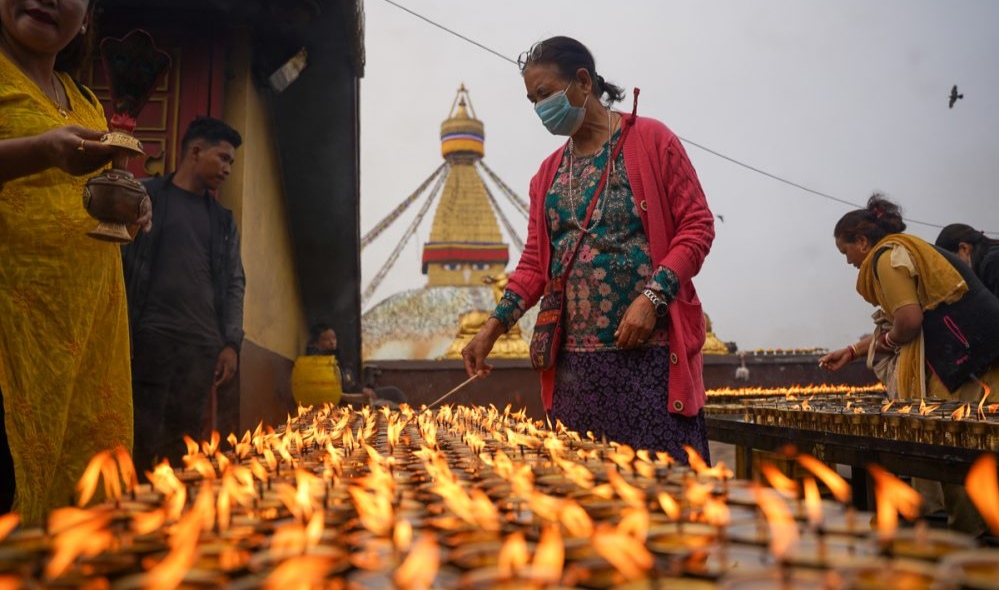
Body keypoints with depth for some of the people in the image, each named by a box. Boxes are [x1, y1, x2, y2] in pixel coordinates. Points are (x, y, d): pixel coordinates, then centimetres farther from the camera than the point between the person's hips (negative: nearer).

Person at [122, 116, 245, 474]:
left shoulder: (223, 221, 21)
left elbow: (234, 284, 16)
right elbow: (119, 262, 2)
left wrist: (231, 343, 4)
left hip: (204, 345, 4)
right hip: (151, 337, -4)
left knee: (184, 443, 1)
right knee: (142, 439, -8)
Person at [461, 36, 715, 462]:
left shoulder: (650, 140, 1)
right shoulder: (548, 173, 16)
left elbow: (697, 226, -3)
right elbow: (535, 262, 13)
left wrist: (651, 298, -15)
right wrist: (493, 327, 1)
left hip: (650, 350, -5)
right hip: (575, 360, 5)